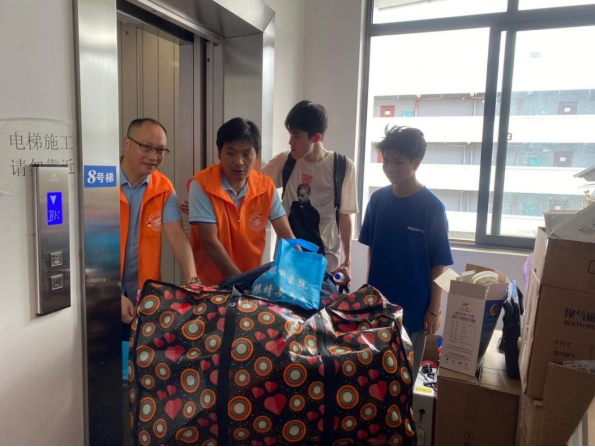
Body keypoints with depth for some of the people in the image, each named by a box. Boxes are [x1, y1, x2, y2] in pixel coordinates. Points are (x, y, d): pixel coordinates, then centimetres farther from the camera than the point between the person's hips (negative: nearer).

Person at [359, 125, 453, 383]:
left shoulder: (432, 207, -14)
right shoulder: (378, 199, -2)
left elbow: (439, 264, -11)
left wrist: (434, 309, -9)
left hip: (413, 304, -3)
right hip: (378, 300, 4)